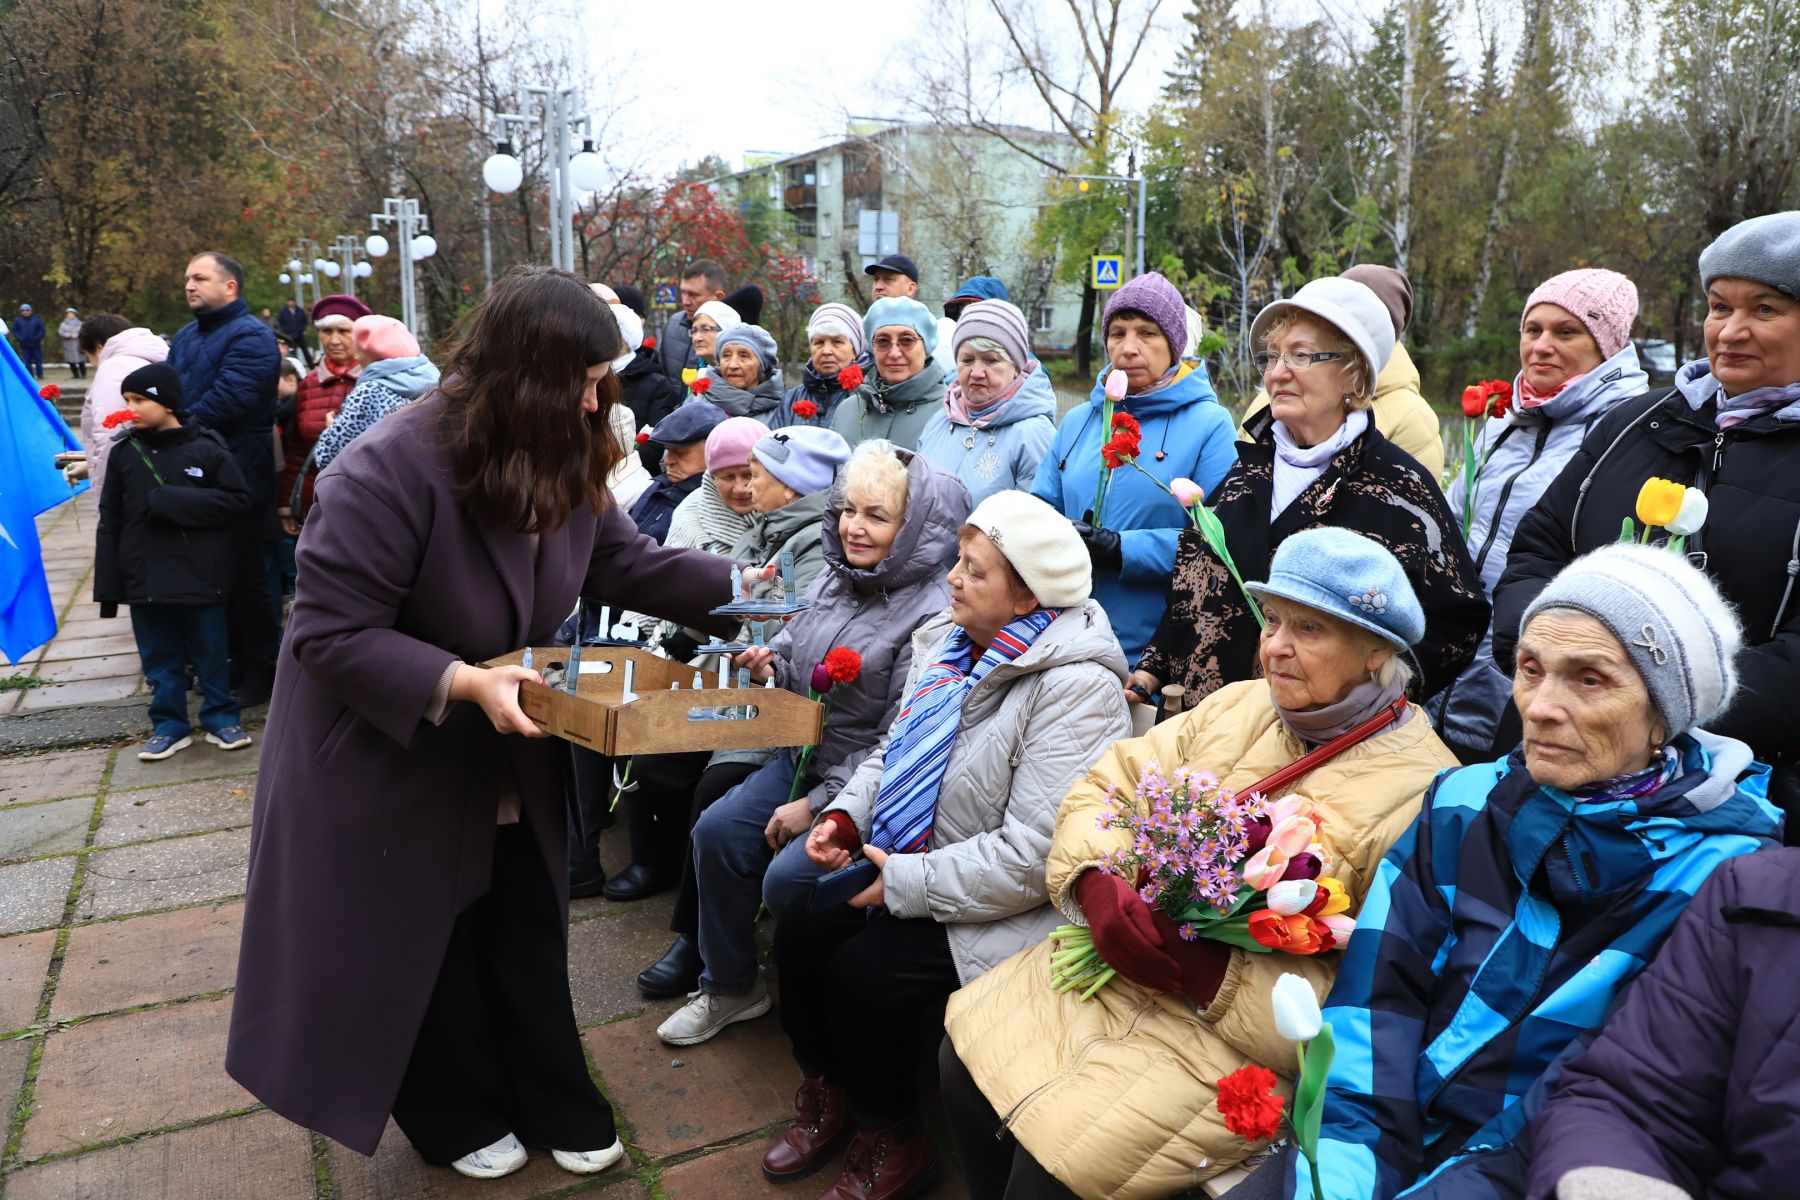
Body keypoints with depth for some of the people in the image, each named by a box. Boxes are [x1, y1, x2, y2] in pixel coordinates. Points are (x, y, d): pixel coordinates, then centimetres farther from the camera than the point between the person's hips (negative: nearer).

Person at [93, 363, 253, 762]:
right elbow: (110, 523, 5)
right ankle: (169, 725, 22)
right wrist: (108, 585, 1)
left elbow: (237, 499, -8)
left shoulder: (207, 448, -6)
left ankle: (220, 718, 21)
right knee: (160, 657, 10)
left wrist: (172, 502, -16)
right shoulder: (124, 452, 3)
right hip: (145, 578, 3)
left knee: (210, 653, 8)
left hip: (200, 576, -3)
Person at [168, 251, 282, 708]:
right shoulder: (185, 336, 18)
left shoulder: (250, 338, -11)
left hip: (238, 477, -8)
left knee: (244, 578, 0)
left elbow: (227, 401, -21)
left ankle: (259, 670, 13)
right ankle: (231, 662, 26)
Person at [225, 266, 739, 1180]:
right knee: (422, 943, 13)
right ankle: (454, 1116, 37)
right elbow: (331, 633, -28)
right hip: (390, 756, -6)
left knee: (528, 927, 18)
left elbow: (622, 561, 2)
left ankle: (555, 1102, 37)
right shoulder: (389, 470, -30)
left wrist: (739, 591, -7)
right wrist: (461, 682, -36)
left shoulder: (563, 461, -6)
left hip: (506, 757, 7)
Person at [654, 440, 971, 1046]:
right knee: (717, 830, -5)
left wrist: (817, 804, -18)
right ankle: (729, 987, 16)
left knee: (787, 880, -20)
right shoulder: (836, 577, 4)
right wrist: (769, 664, -6)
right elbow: (798, 658, 19)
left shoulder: (932, 614, -20)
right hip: (804, 755, 8)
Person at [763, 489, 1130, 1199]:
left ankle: (891, 1140, 11)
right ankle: (828, 1094, 22)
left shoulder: (1075, 688, -24)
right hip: (904, 860, 8)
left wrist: (905, 883, -22)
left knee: (861, 977, -19)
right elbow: (893, 750, 16)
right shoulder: (949, 645, 3)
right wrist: (845, 817, -3)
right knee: (801, 930, -5)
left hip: (1003, 908, -8)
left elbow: (1034, 855, -28)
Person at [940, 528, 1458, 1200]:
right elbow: (1107, 786, 4)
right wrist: (1097, 882, -17)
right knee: (964, 1058, 0)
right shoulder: (1241, 706, 3)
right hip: (1117, 963, 7)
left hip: (1241, 1039, -6)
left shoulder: (1422, 796, -16)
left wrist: (1210, 976, -25)